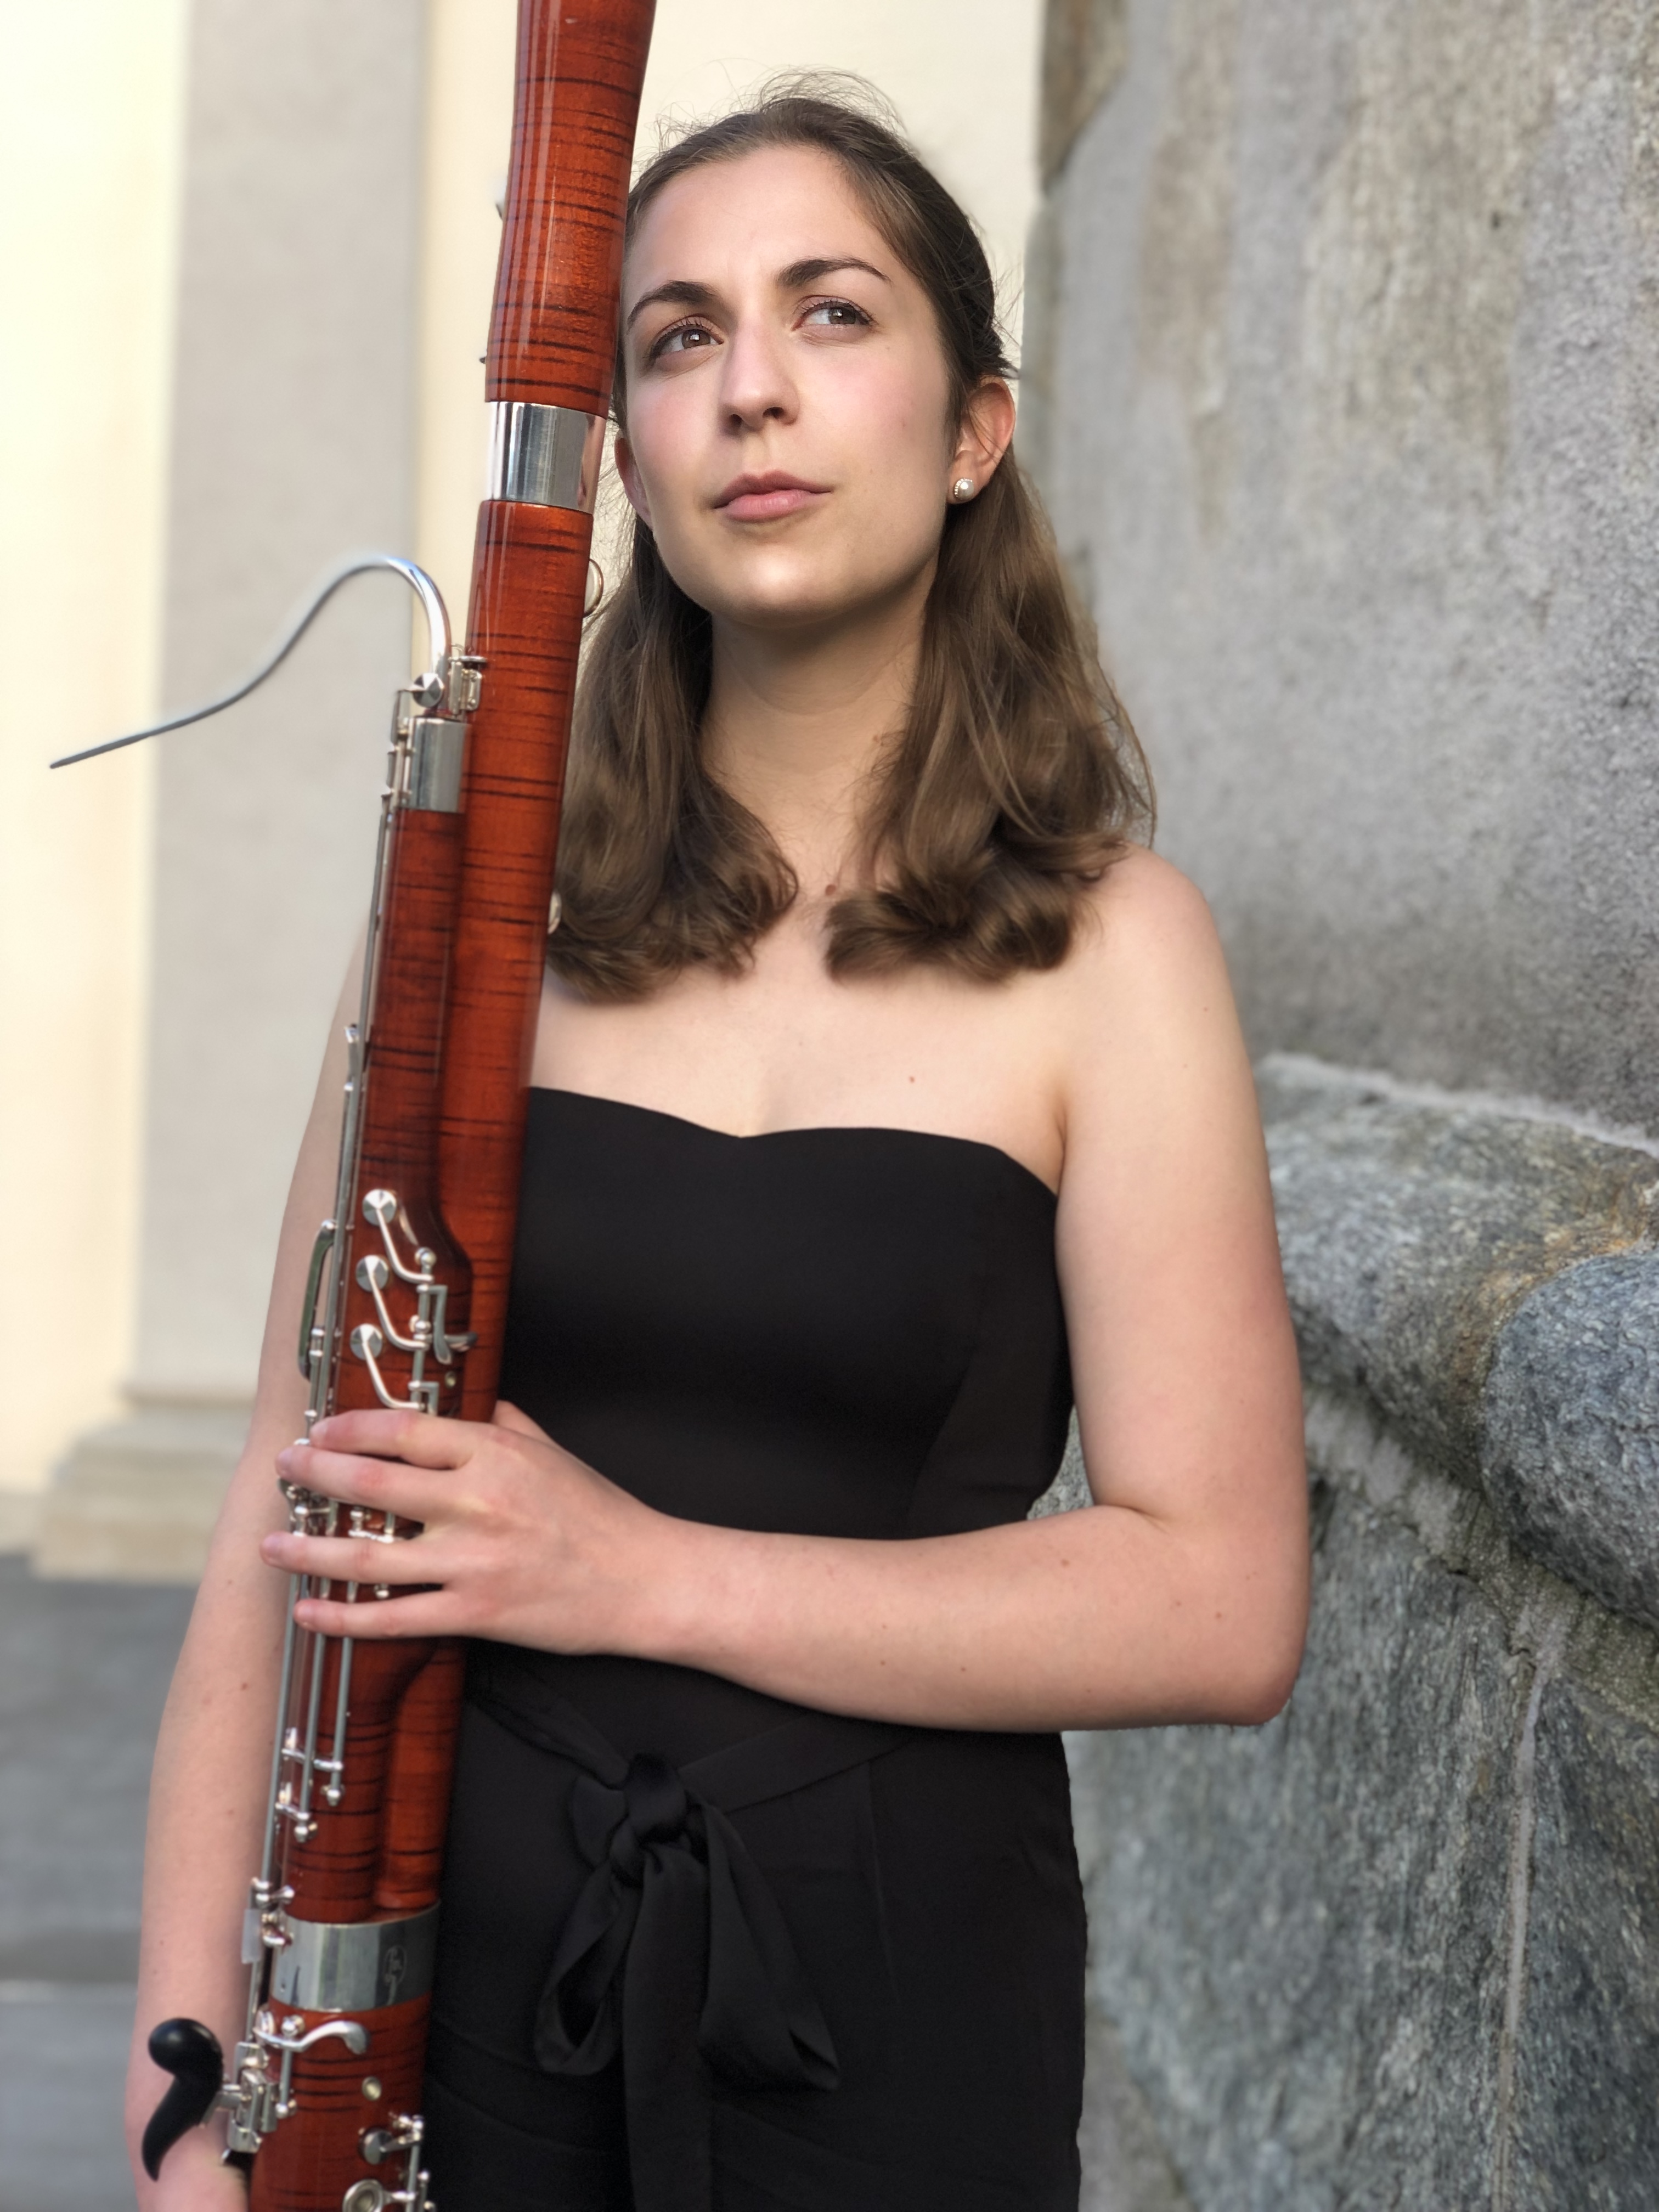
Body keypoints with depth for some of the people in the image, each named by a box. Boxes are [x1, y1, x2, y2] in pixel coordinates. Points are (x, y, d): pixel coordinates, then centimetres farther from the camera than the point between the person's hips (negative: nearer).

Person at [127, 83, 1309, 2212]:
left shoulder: (1104, 951, -5)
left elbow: (1226, 1603, -11)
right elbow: (286, 1518, 0)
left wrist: (650, 1574, -18)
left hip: (877, 2011, -1)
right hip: (448, 1944, 2)